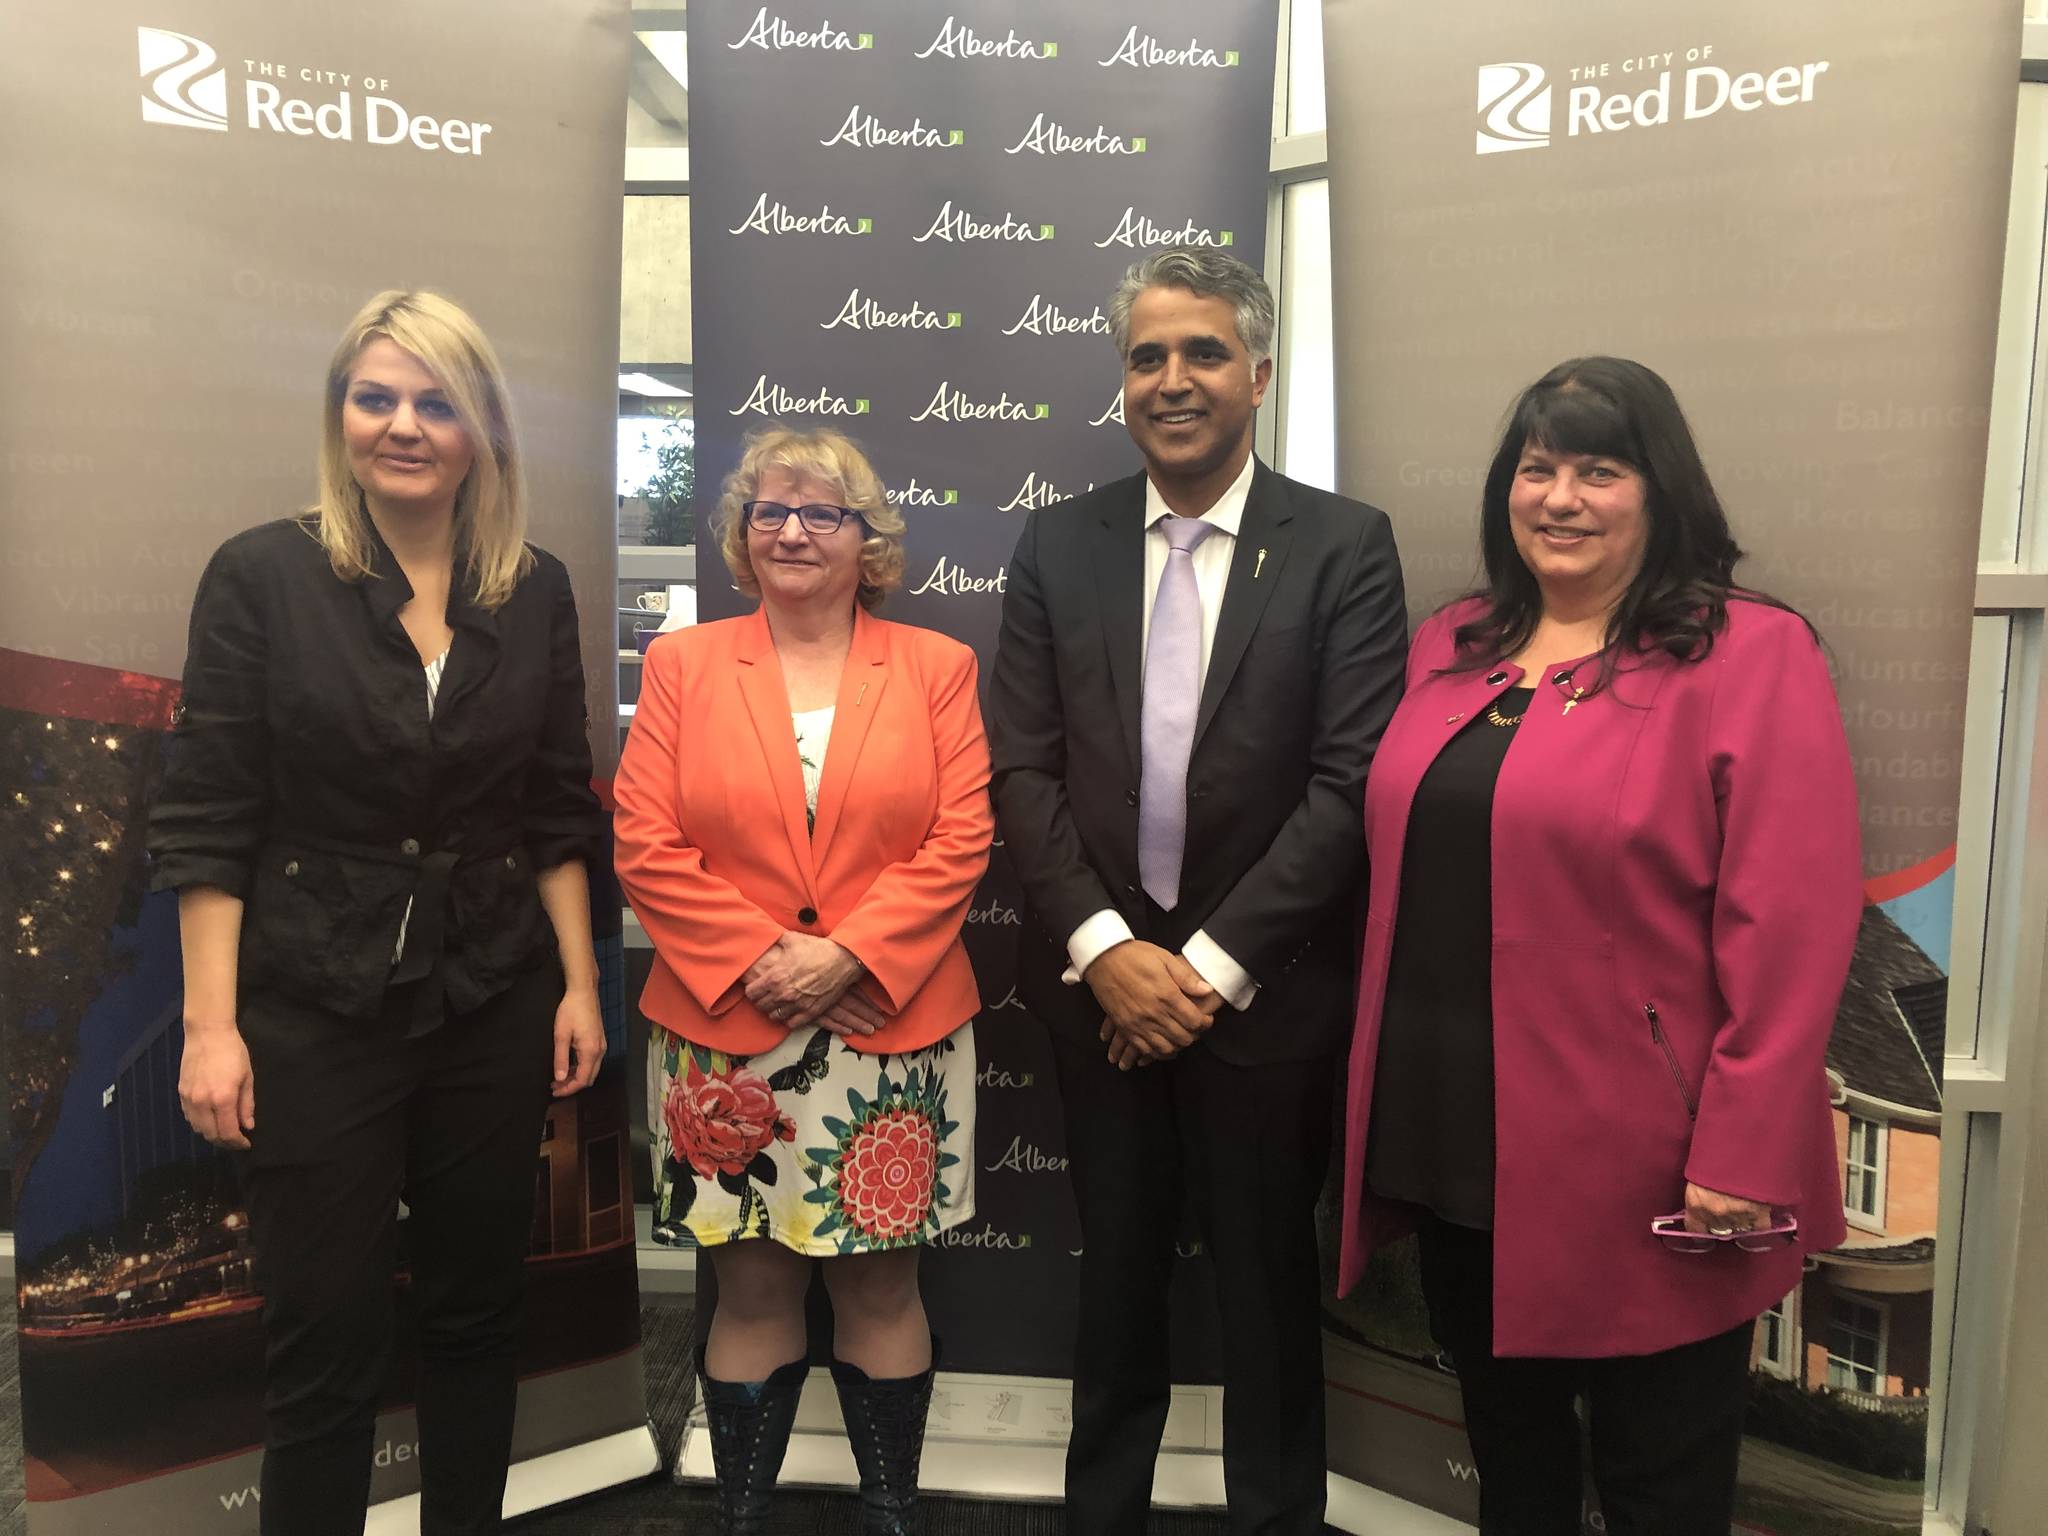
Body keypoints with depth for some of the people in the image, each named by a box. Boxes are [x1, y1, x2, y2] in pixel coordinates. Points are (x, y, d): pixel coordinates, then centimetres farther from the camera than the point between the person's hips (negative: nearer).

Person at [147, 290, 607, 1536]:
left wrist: (579, 985, 4)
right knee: (326, 1338, 7)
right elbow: (208, 822, -6)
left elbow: (558, 813, 7)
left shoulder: (535, 592, 2)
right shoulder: (264, 577, -6)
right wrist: (211, 1025, -9)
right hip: (318, 1011, -3)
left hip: (493, 1007, 3)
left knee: (479, 1309, 15)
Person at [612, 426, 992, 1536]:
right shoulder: (682, 665, 6)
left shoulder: (935, 668, 5)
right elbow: (645, 844, -2)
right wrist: (758, 961, -12)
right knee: (751, 1288, 9)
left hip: (889, 1031, 0)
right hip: (725, 1035, 0)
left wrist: (845, 955, -14)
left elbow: (959, 841, -4)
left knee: (880, 1285, 9)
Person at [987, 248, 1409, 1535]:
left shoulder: (1346, 546, -6)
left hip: (1264, 988, -2)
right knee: (1117, 1273, 19)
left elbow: (1351, 783, -12)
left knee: (1268, 1281, 15)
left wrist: (1211, 964, -15)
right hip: (1101, 981, 3)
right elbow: (1023, 768, -1)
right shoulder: (1059, 546, 3)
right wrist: (1106, 950, -11)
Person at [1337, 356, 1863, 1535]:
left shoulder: (1752, 656, -10)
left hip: (1634, 1162, -5)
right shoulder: (1453, 646, 9)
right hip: (1449, 1138, 6)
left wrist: (1743, 1153, -17)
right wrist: (1387, 1081, 10)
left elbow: (1791, 927, -15)